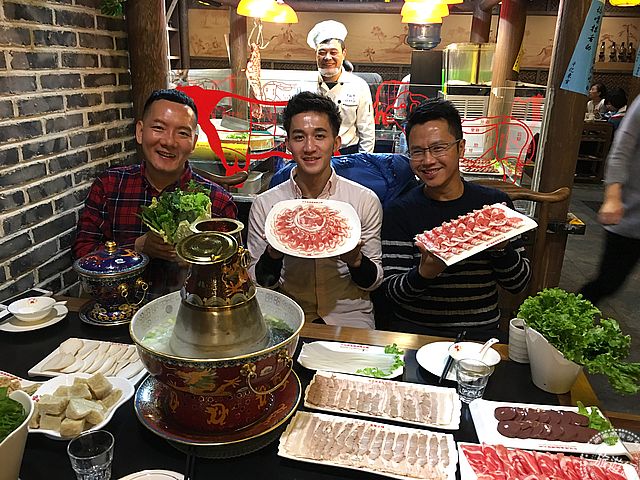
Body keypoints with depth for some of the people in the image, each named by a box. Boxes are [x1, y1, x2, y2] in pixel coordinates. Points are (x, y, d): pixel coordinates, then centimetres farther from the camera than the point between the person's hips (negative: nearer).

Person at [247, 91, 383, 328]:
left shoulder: (365, 201, -4)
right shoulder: (264, 204, -2)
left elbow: (374, 281, 3)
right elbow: (257, 283, 3)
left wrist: (355, 260, -18)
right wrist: (273, 254, -17)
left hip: (349, 317, 0)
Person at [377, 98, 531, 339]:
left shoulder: (495, 204, 4)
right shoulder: (399, 211, -1)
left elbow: (518, 284, 7)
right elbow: (388, 292, -4)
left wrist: (501, 248, -13)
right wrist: (424, 273, -24)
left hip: (480, 332, 2)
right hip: (413, 329, -1)